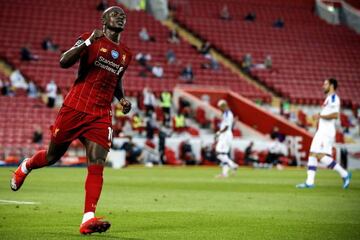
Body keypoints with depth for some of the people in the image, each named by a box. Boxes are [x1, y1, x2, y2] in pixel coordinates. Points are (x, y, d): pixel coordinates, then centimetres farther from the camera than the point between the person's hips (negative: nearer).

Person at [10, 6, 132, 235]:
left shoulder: (126, 54, 16)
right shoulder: (90, 39, -2)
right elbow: (64, 62, -16)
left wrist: (122, 98, 12)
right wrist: (88, 42, -26)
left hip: (101, 117, 4)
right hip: (75, 109, -3)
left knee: (97, 166, -13)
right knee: (52, 156, 11)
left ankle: (88, 219, -17)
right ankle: (26, 166, 45)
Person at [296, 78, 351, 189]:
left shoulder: (333, 98, -9)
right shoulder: (328, 98, 21)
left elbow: (335, 114, -21)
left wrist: (321, 116, -14)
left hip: (327, 132, -10)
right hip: (321, 131, 10)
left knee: (321, 155, -17)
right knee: (312, 155, 4)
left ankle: (344, 174, -9)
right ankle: (309, 182, 2)